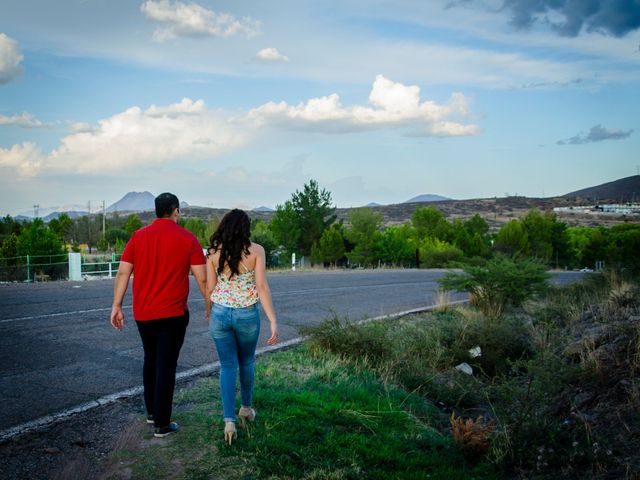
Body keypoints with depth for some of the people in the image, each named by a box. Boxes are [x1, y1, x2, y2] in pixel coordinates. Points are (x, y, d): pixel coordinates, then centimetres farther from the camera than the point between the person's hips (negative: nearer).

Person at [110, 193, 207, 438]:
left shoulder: (138, 236, 3)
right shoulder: (187, 239, -6)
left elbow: (122, 273, 1)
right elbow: (202, 278, -7)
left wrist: (116, 306, 6)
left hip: (143, 314, 4)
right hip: (173, 314, -4)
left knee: (150, 360, 21)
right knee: (166, 366, 2)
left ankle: (151, 412, 33)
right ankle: (162, 424, 6)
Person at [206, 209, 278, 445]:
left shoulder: (213, 252, -3)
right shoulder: (256, 250, -8)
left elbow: (210, 288, -1)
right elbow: (262, 287, -14)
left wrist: (210, 314, 17)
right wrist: (273, 321, -13)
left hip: (220, 313, 1)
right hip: (247, 315, 0)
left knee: (228, 367, 8)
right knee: (246, 362, 22)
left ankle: (229, 420, -3)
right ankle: (246, 407, 38)